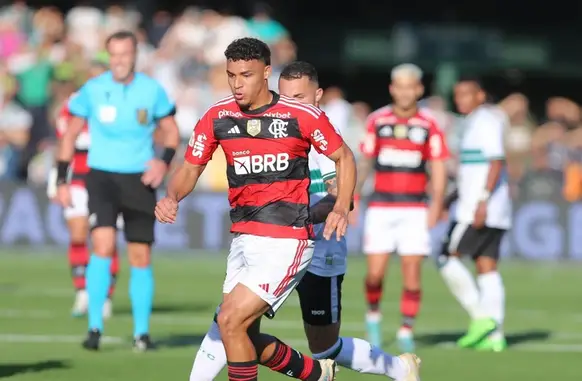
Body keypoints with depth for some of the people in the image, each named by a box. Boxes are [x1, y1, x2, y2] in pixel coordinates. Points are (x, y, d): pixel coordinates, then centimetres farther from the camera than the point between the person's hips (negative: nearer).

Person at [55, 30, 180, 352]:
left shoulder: (152, 90, -1)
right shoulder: (92, 90, -3)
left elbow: (171, 130, 10)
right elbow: (70, 134, 7)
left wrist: (165, 161, -9)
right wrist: (62, 180, 3)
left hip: (140, 179, 1)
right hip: (102, 176, -1)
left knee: (140, 257, 3)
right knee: (103, 245, -19)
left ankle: (141, 331, 15)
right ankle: (95, 328, -15)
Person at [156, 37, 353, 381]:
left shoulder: (303, 116, -9)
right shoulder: (217, 117, 2)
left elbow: (344, 157, 3)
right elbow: (191, 169, 9)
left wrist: (342, 208, -11)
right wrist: (171, 198, -12)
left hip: (286, 240, -6)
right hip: (244, 240, 6)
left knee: (230, 322, -16)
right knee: (247, 340, 10)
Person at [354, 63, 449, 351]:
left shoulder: (428, 125, 1)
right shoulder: (377, 121, 4)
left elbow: (439, 168, 1)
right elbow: (365, 162, 13)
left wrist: (436, 205, -10)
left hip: (414, 208, -1)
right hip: (381, 206, 1)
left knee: (412, 271, -6)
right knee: (375, 272, -5)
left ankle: (406, 331, 5)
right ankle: (373, 315, 22)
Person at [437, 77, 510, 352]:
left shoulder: (486, 120, -9)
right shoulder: (473, 122, 20)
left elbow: (497, 161, -18)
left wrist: (483, 200, -25)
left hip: (479, 210, -10)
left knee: (449, 258, -7)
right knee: (486, 268, 5)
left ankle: (481, 317, -10)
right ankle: (494, 335, 2)